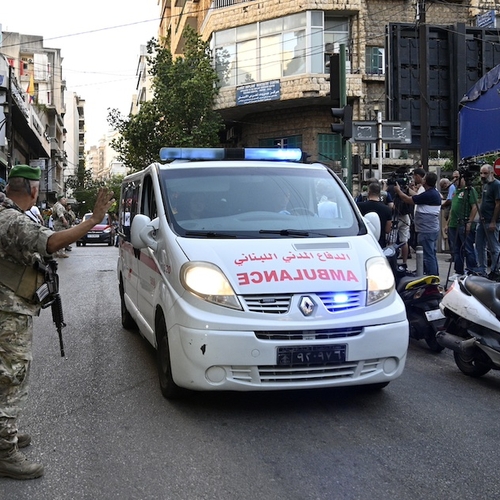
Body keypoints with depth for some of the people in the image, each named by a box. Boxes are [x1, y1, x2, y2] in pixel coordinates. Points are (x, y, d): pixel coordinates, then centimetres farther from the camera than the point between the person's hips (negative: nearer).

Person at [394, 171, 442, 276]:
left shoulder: (428, 195, -20)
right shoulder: (435, 193, 11)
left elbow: (409, 200, -14)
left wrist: (398, 190, 2)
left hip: (426, 231, -10)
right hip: (433, 229, 10)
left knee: (428, 255, -6)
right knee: (432, 255, 17)